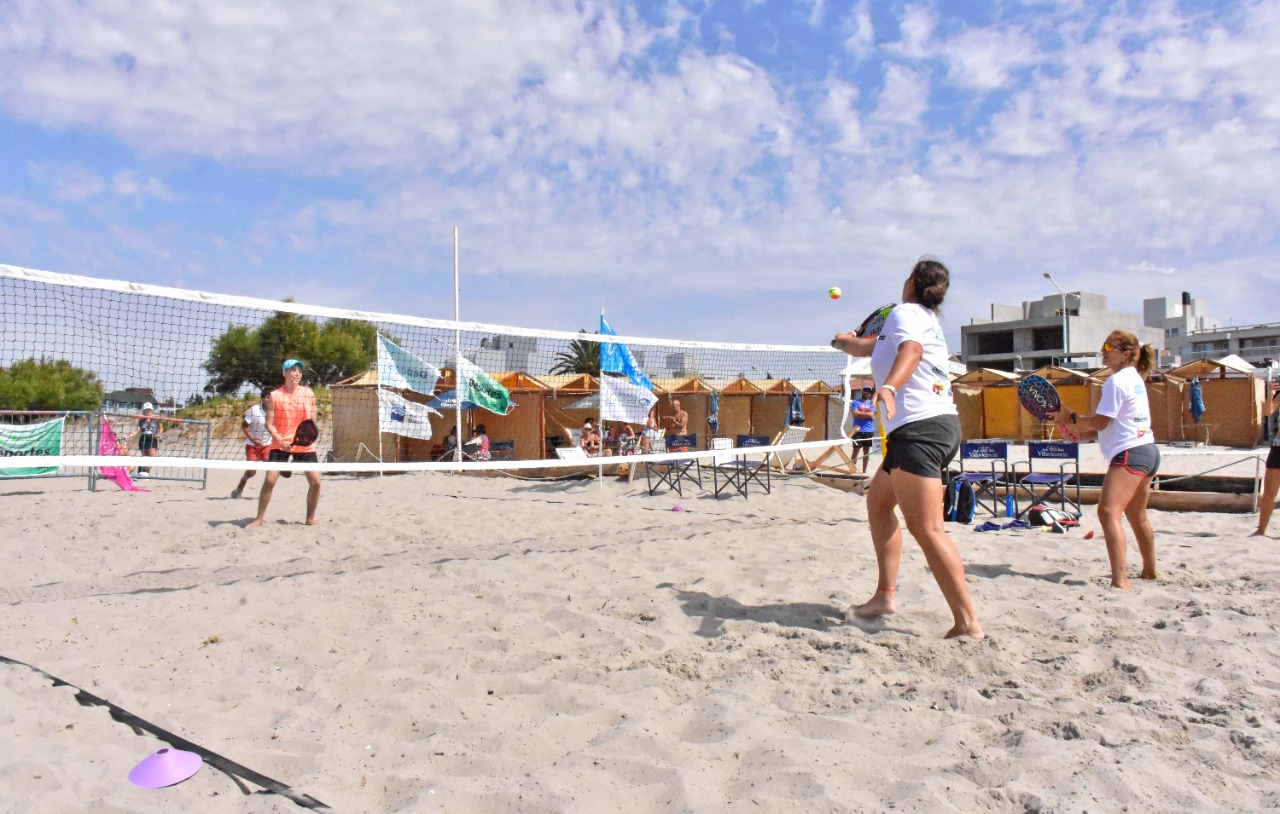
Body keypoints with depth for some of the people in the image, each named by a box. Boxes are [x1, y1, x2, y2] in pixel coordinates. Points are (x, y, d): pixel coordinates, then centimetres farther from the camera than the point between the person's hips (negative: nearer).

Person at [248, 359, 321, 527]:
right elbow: (269, 423, -4)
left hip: (305, 446, 2)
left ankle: (310, 519, 15)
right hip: (280, 445, -2)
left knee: (315, 482, -3)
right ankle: (259, 519, 7)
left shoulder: (308, 393, 3)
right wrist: (280, 440, -19)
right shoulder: (274, 395, -3)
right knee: (269, 480, -9)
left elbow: (312, 420, 8)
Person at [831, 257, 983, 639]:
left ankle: (968, 622, -13)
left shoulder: (906, 312, -3)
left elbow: (910, 351, -26)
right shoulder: (928, 320, 24)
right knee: (878, 499, 20)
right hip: (940, 423, 10)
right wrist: (845, 342, 57)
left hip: (919, 428, -10)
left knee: (927, 529, -13)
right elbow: (873, 345, 40)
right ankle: (886, 594, 21)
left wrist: (888, 387, -43)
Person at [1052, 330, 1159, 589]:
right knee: (1137, 516, 26)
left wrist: (1070, 418, -3)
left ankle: (1120, 581, -35)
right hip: (1148, 451, 11)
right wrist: (1078, 429, 11)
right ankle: (1149, 571, 43)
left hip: (1130, 454, -11)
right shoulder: (1135, 378, 17)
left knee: (1108, 512, -23)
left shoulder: (1117, 380, -13)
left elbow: (1100, 422, -17)